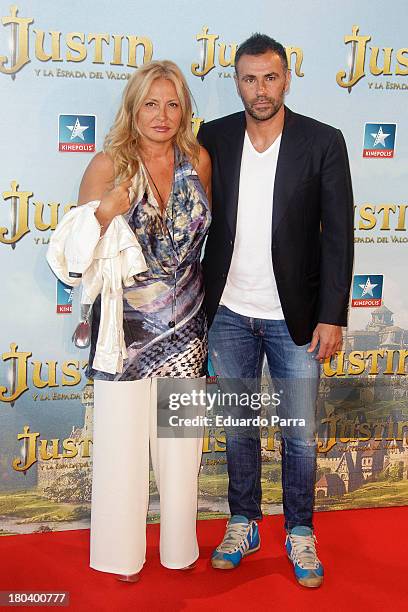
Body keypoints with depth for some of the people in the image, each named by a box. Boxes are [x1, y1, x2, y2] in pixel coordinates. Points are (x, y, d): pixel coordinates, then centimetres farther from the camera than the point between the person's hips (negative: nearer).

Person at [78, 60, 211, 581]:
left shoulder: (198, 160, 0)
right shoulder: (108, 165, -10)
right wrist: (109, 207, -27)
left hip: (184, 324, 3)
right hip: (126, 325, -3)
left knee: (181, 441, 14)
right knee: (123, 439, 6)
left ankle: (179, 546, 34)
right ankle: (122, 550, 28)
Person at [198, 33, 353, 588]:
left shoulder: (323, 142, -5)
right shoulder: (213, 139, 1)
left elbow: (338, 234, -5)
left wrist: (332, 317, -9)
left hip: (294, 317, -2)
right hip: (229, 314, 2)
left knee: (300, 435, 8)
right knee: (238, 429, 14)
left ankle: (300, 533, 28)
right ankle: (244, 525, 32)